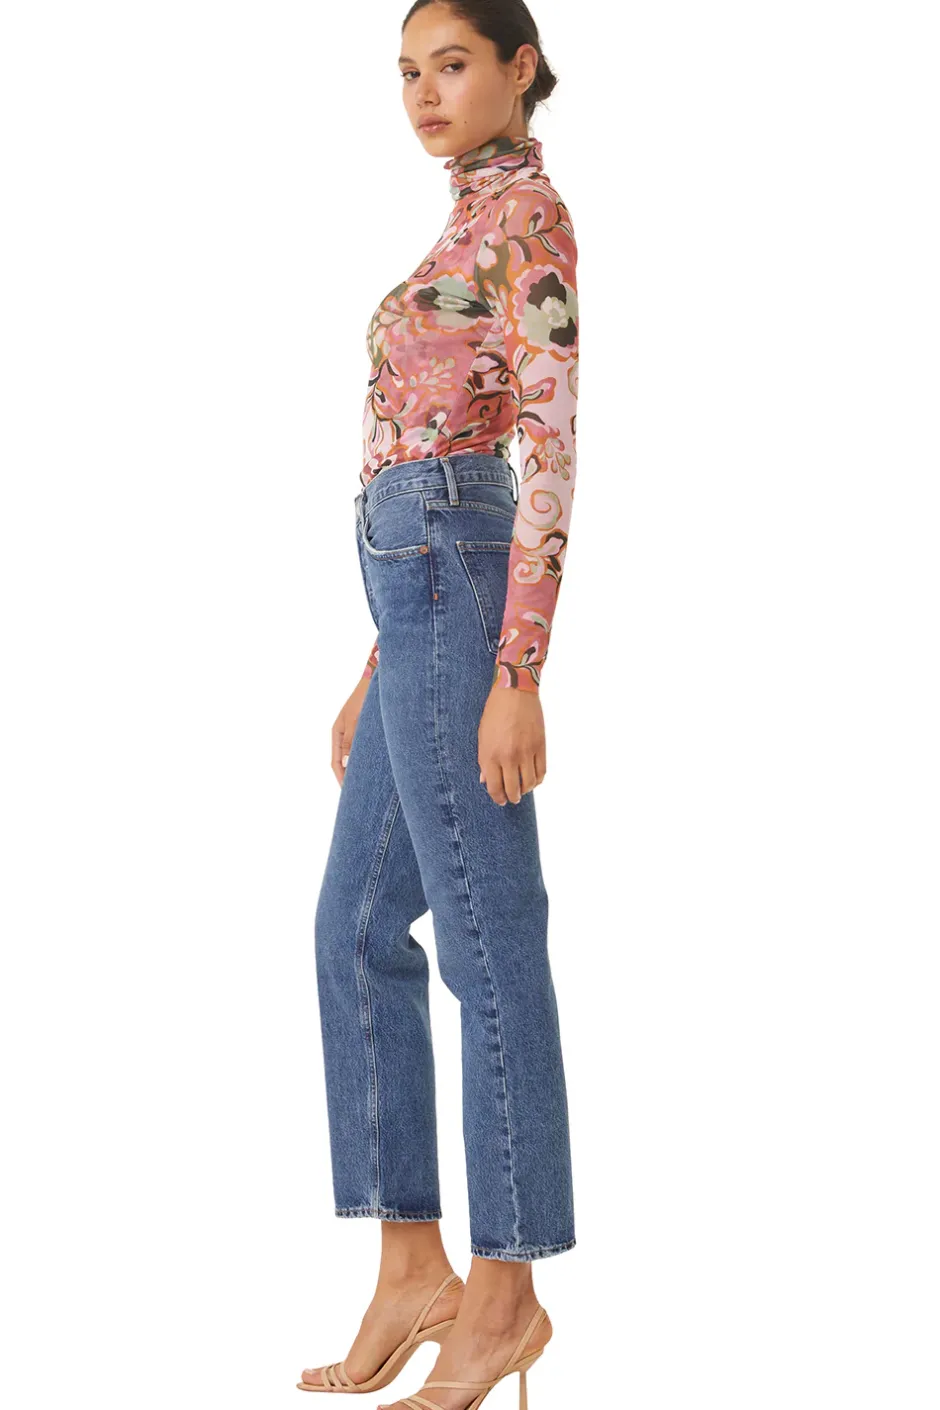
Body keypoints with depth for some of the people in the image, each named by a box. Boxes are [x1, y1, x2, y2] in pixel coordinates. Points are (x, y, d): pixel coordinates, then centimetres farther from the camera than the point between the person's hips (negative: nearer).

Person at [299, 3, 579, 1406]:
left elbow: (553, 452, -17)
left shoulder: (531, 212, -9)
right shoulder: (480, 229, 21)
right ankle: (416, 1266, 15)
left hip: (457, 594, -10)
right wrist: (380, 668, 23)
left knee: (486, 944, -4)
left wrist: (520, 678, -22)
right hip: (429, 601, 10)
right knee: (361, 932, 10)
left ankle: (508, 1289, 5)